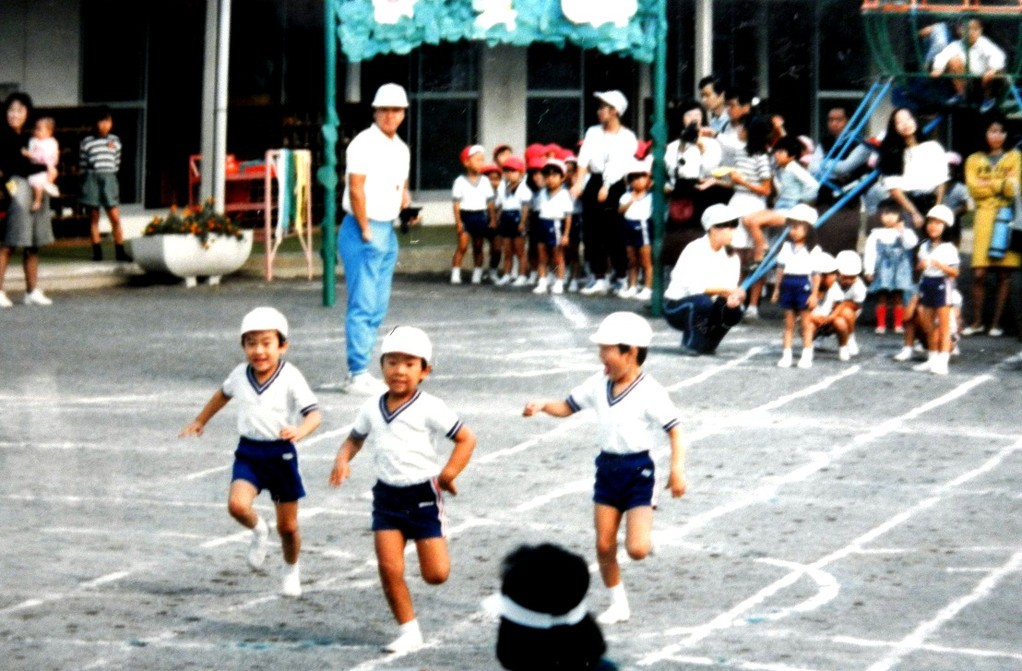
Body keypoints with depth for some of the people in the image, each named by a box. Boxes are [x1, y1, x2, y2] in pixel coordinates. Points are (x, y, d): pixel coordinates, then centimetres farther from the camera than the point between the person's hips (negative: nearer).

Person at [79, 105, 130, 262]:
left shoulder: (115, 141, 10)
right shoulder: (86, 142, 0)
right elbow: (82, 166, 2)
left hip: (109, 179, 2)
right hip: (92, 179, -2)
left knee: (115, 217, -4)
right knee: (93, 218, 3)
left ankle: (120, 251, 1)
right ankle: (97, 251, 7)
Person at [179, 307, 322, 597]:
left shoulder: (290, 378, -14)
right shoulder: (240, 374, -1)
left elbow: (314, 413, -20)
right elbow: (223, 394, 22)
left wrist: (300, 431, -41)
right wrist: (200, 421, 32)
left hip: (281, 454, -3)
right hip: (248, 453, 3)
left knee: (287, 526, 9)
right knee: (237, 505, -24)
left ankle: (291, 570, 38)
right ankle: (258, 531, 11)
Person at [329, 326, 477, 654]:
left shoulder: (429, 409, -11)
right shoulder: (371, 409, 3)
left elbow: (466, 438, -9)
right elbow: (355, 439, 18)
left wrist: (448, 474, -15)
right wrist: (343, 460, -2)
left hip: (423, 495, -3)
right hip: (387, 496, 3)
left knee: (435, 574, -3)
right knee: (389, 569, -6)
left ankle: (435, 546, 34)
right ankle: (409, 631, 8)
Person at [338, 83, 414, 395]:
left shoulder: (401, 148, 15)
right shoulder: (364, 144, -12)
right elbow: (356, 190, -16)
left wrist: (408, 208, 4)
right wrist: (366, 232, -15)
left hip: (387, 232, 9)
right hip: (362, 231, -9)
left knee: (377, 308, 10)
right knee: (362, 306, -9)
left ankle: (360, 372, 14)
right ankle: (357, 375, -8)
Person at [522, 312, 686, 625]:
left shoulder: (650, 392, -15)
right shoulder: (599, 384, 2)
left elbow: (674, 431, -14)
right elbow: (568, 406, 11)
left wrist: (677, 468, -24)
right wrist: (542, 406, -9)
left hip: (638, 472, -6)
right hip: (607, 467, 6)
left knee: (636, 549, -16)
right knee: (604, 546, 6)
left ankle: (642, 529, 20)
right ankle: (618, 604, 22)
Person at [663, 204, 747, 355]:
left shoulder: (731, 257, 1)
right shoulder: (694, 250, -18)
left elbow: (731, 288, -6)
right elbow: (695, 286, -28)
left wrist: (733, 297, -31)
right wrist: (727, 290, -32)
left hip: (706, 308, 6)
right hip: (676, 307, -6)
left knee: (735, 310, -20)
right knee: (703, 301, -36)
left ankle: (707, 342, 4)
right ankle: (690, 343, -13)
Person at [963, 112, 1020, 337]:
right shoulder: (974, 160, 14)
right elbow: (973, 188, 0)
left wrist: (988, 184, 0)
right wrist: (1001, 185, -1)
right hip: (984, 217, 0)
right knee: (979, 273, -8)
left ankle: (996, 322, 1)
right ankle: (976, 322, -1)